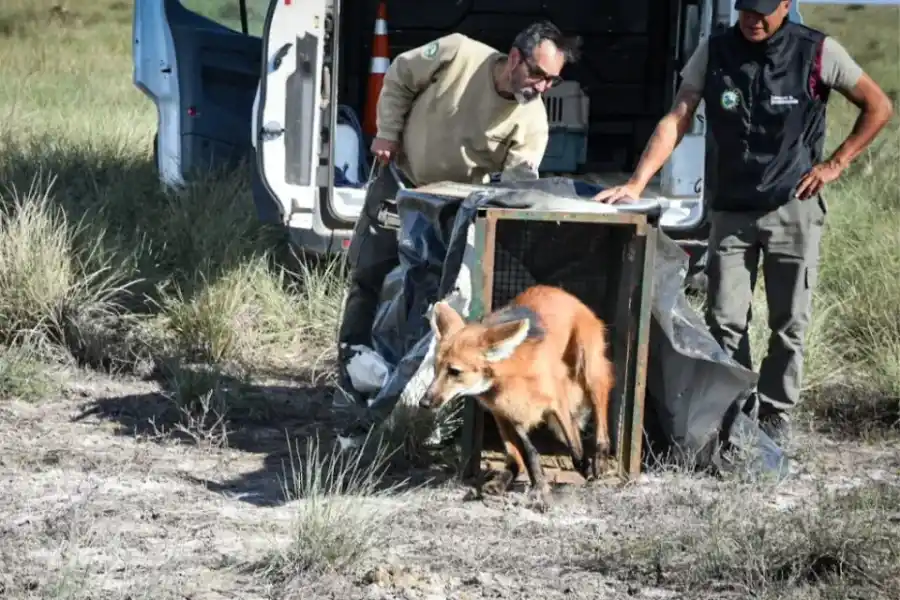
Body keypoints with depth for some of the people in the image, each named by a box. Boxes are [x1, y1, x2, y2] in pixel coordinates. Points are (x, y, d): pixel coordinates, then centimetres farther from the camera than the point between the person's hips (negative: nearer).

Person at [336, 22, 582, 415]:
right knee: (369, 272, 3)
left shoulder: (532, 120, -24)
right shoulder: (457, 54, -27)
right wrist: (388, 133, -11)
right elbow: (399, 79, -10)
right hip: (399, 181, -1)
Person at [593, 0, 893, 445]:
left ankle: (775, 416, 15)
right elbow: (676, 121, -4)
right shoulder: (714, 52, -3)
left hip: (794, 209, -2)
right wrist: (636, 184, -15)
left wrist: (834, 164, -3)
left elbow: (878, 107, 2)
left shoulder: (817, 52, -8)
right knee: (724, 321, 0)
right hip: (731, 209, 2)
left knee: (788, 325, 4)